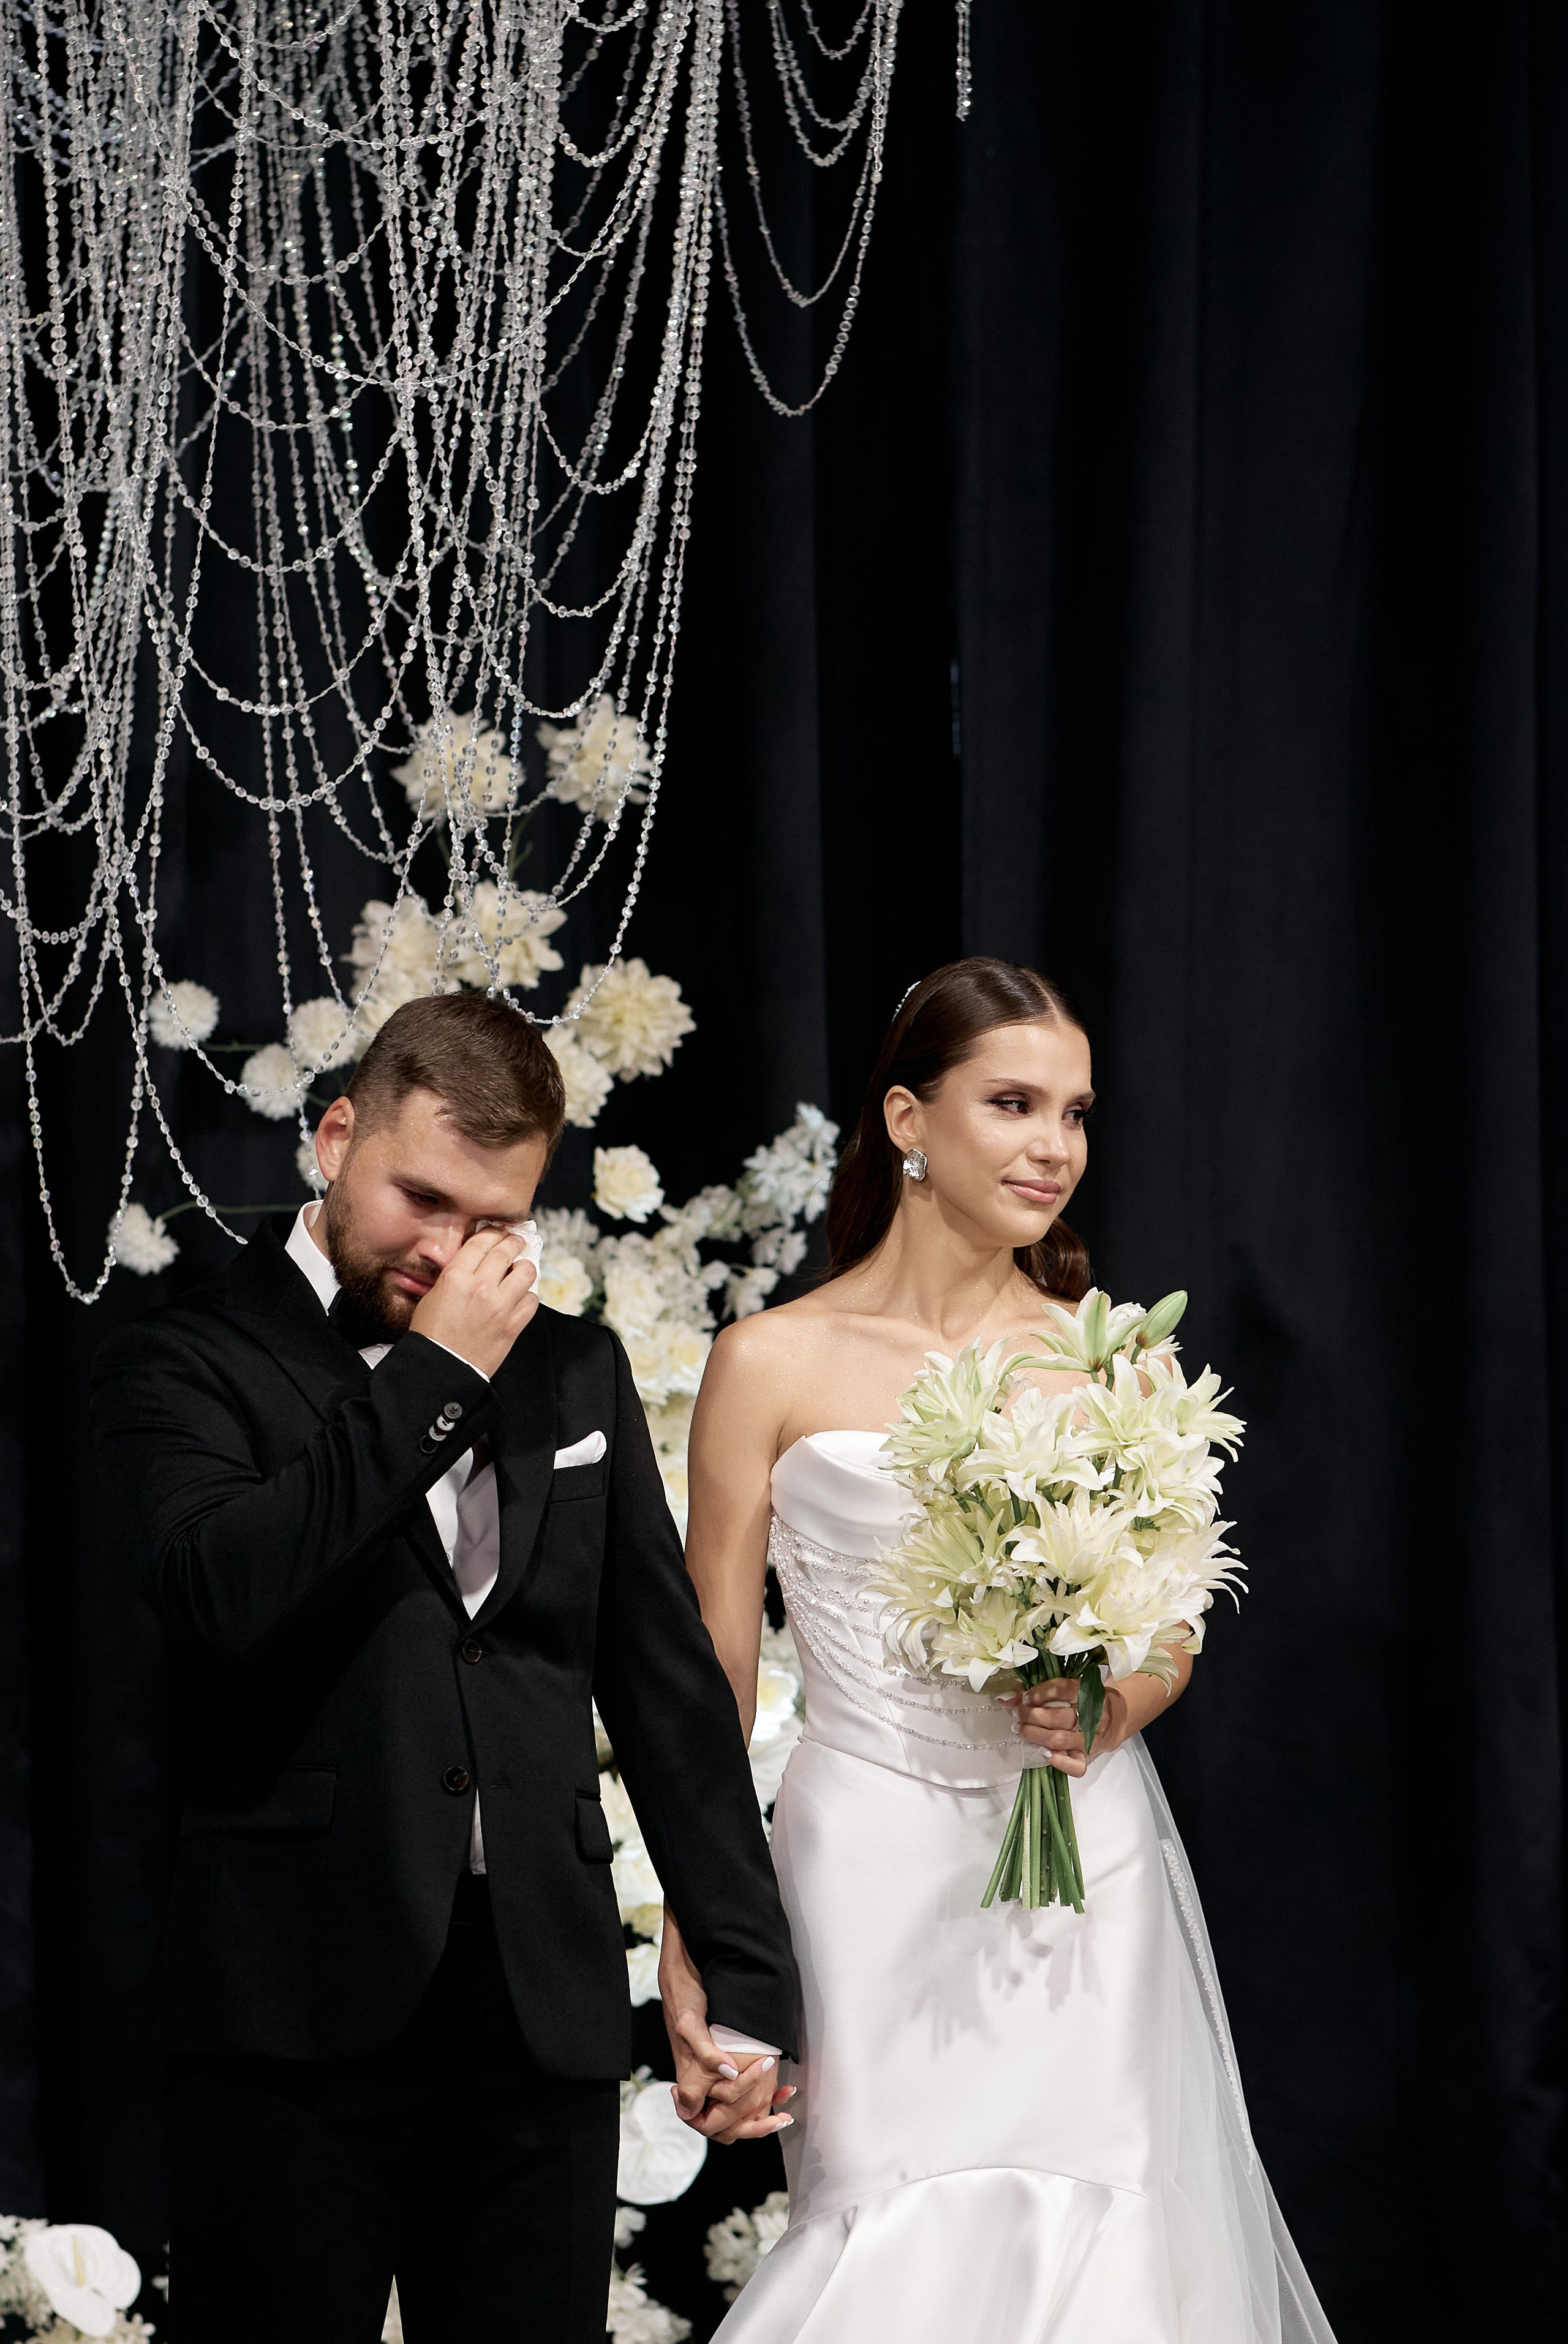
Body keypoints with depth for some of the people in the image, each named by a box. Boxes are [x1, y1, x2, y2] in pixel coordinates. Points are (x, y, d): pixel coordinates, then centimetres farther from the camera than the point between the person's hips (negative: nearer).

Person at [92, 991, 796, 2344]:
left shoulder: (577, 1371, 14)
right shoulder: (185, 1365, 0)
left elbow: (669, 1682, 16)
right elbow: (223, 1591, -20)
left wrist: (747, 1978, 11)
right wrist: (434, 1376, -13)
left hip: (549, 2015, 4)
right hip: (299, 2016, -4)